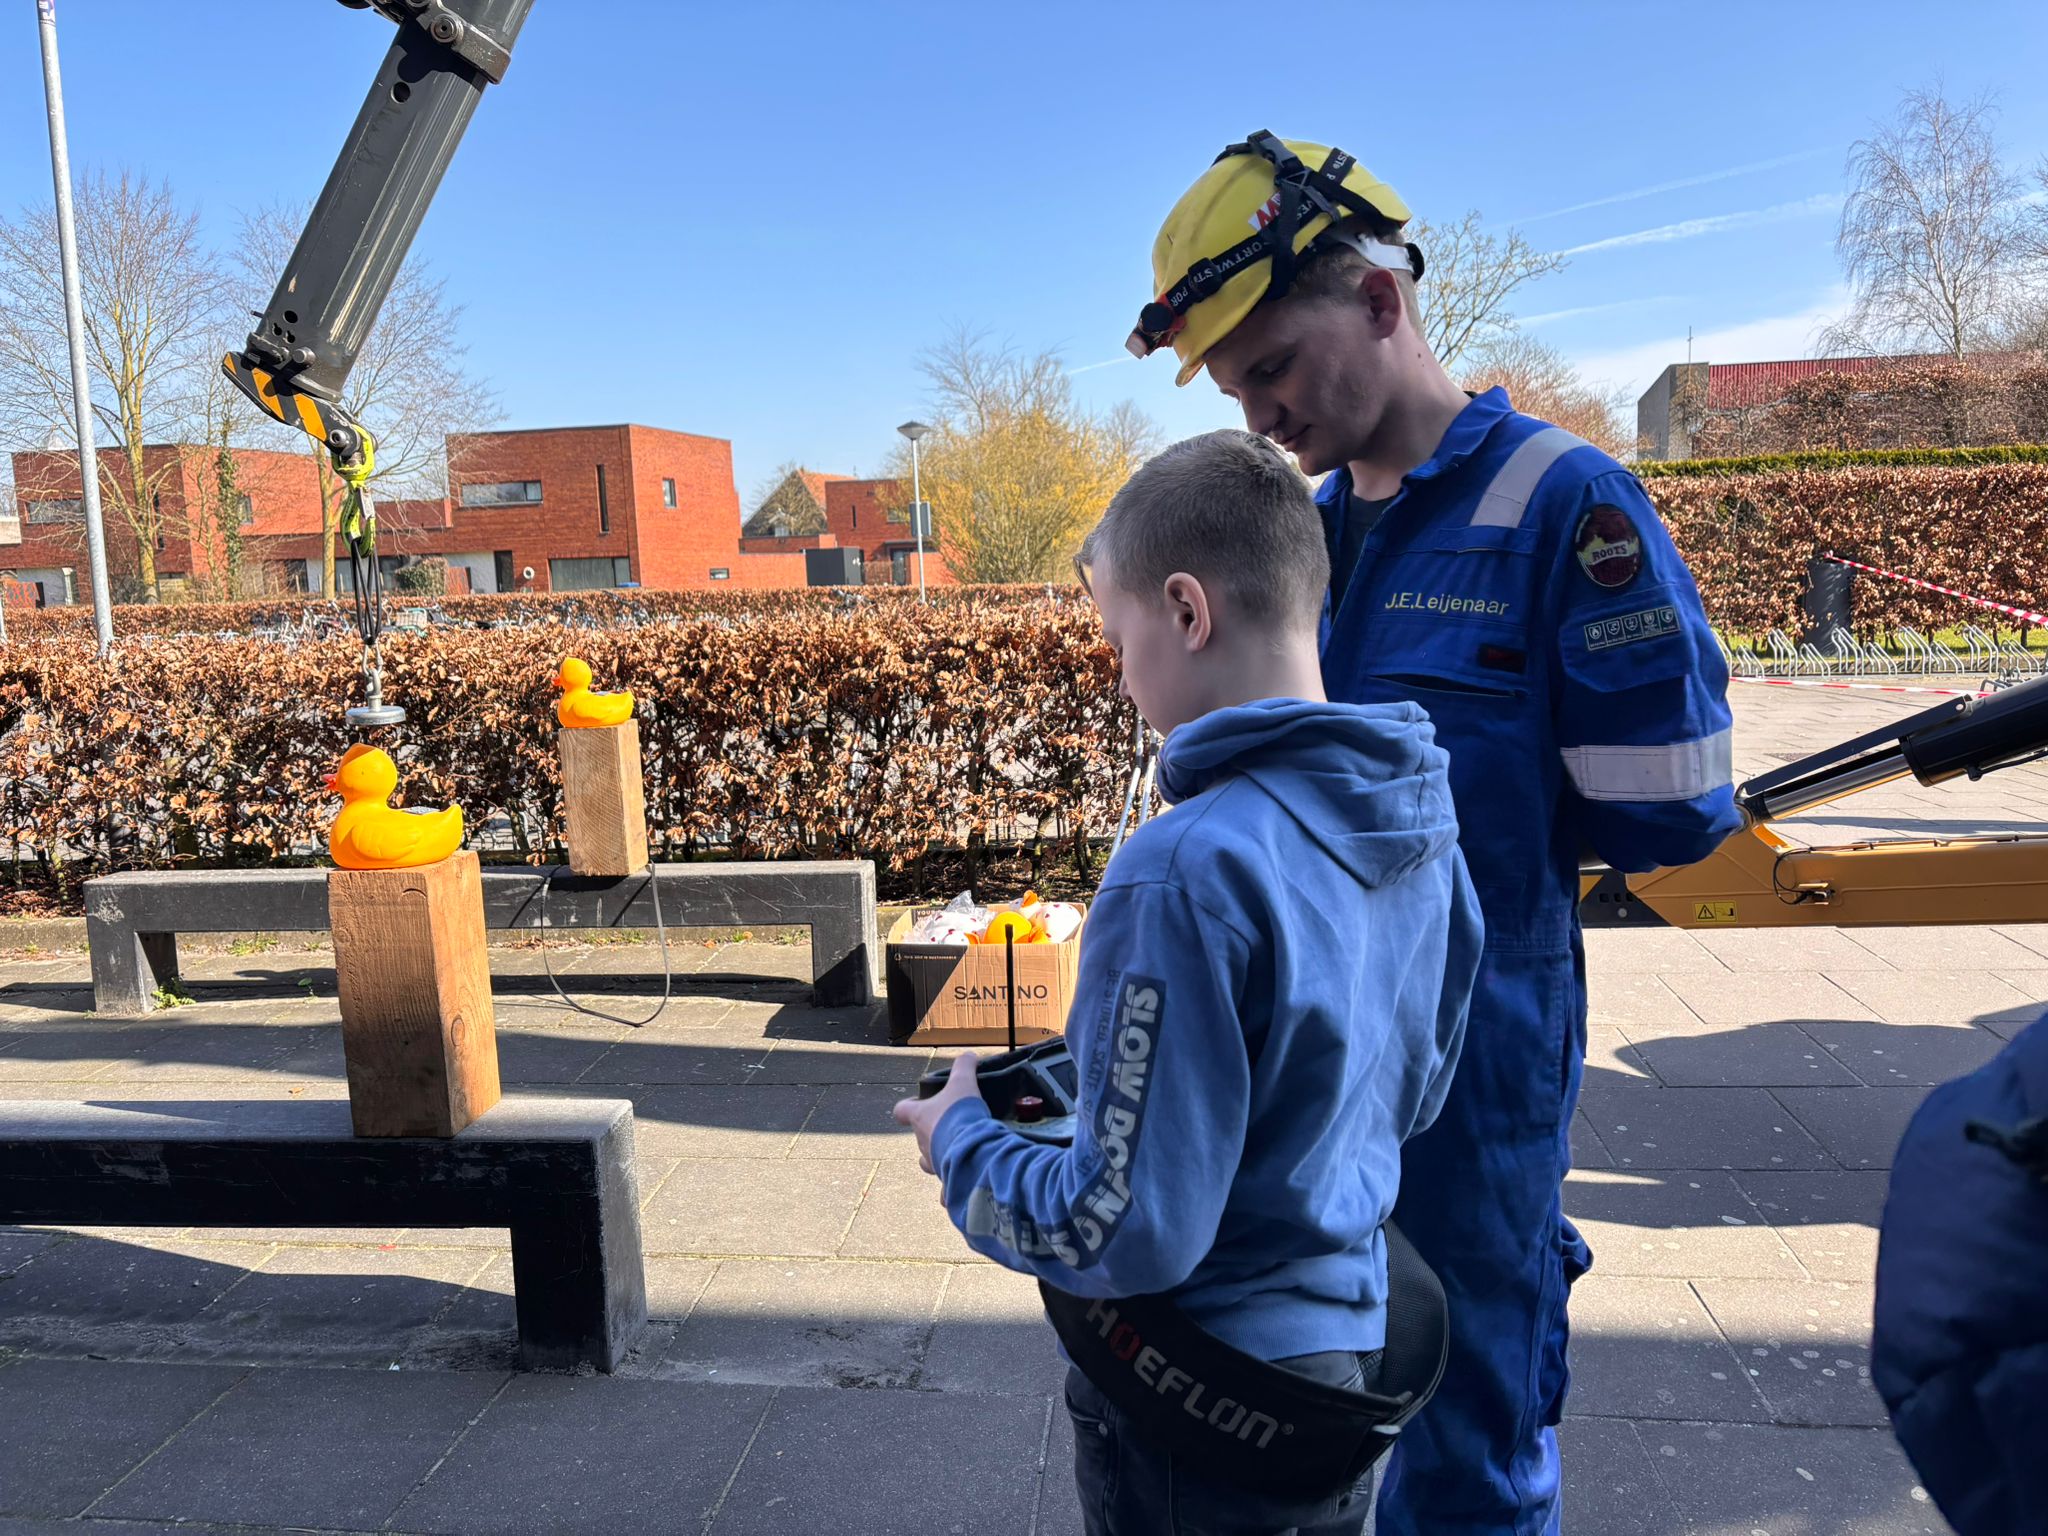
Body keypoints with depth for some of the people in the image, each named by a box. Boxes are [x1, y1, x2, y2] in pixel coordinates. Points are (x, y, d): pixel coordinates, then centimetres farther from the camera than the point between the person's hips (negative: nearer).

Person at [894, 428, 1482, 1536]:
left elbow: (1127, 1234, -27)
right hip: (1351, 1352, 7)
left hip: (1204, 1413, -7)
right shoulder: (1420, 823, -6)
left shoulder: (1190, 873, -31)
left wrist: (961, 1141, -10)